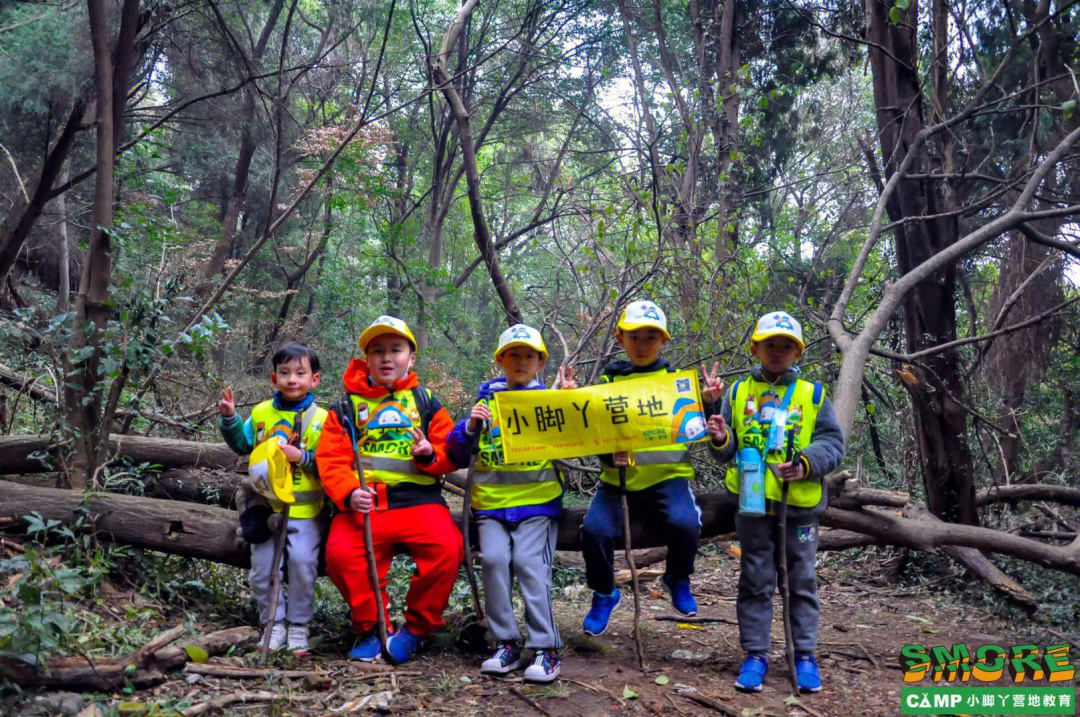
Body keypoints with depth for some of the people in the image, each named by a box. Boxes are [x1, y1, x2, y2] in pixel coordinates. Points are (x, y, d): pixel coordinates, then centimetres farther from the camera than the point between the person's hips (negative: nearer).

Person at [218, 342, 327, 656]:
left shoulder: (321, 419, -2)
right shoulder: (261, 413, 8)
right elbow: (242, 445, 15)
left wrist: (302, 457, -21)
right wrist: (230, 418, 2)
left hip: (305, 510, -3)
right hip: (266, 507, 3)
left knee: (302, 559, -21)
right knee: (261, 569, -2)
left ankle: (299, 624, -1)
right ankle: (274, 622, 21)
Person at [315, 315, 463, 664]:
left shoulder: (426, 403, 17)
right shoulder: (346, 407, 16)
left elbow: (451, 454, 11)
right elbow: (331, 459, 4)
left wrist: (430, 455, -13)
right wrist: (348, 493, -15)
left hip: (418, 498, 0)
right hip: (363, 503, 0)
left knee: (445, 550, -27)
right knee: (340, 553, -27)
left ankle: (417, 627, 0)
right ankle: (371, 628, -1)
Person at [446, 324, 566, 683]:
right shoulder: (487, 399, 14)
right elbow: (458, 454, 13)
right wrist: (470, 428, -7)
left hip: (537, 500, -2)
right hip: (491, 500, 2)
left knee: (529, 562, -17)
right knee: (494, 558, -17)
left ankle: (545, 648, -8)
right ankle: (505, 644, -4)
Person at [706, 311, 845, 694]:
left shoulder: (813, 395, 5)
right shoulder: (739, 392, 7)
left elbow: (833, 443, 1)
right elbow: (729, 451, 10)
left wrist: (807, 464, -17)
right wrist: (721, 440, -13)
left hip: (800, 504, 0)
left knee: (802, 580, 8)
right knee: (755, 580, 7)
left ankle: (805, 655, 20)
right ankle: (755, 655, 16)